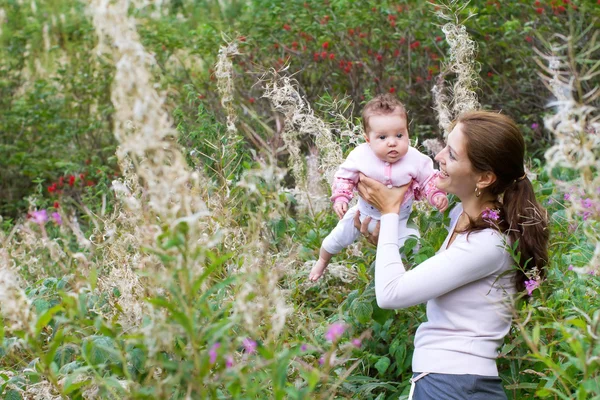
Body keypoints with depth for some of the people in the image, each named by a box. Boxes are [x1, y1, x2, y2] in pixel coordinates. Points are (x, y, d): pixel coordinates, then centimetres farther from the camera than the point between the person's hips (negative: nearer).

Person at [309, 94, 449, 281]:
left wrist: (437, 195, -27)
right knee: (339, 238, 15)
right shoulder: (360, 156, -27)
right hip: (365, 212, 0)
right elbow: (344, 177, -10)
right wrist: (340, 198, -22)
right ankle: (322, 261, 48)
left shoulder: (415, 159, -27)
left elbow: (429, 180, -9)